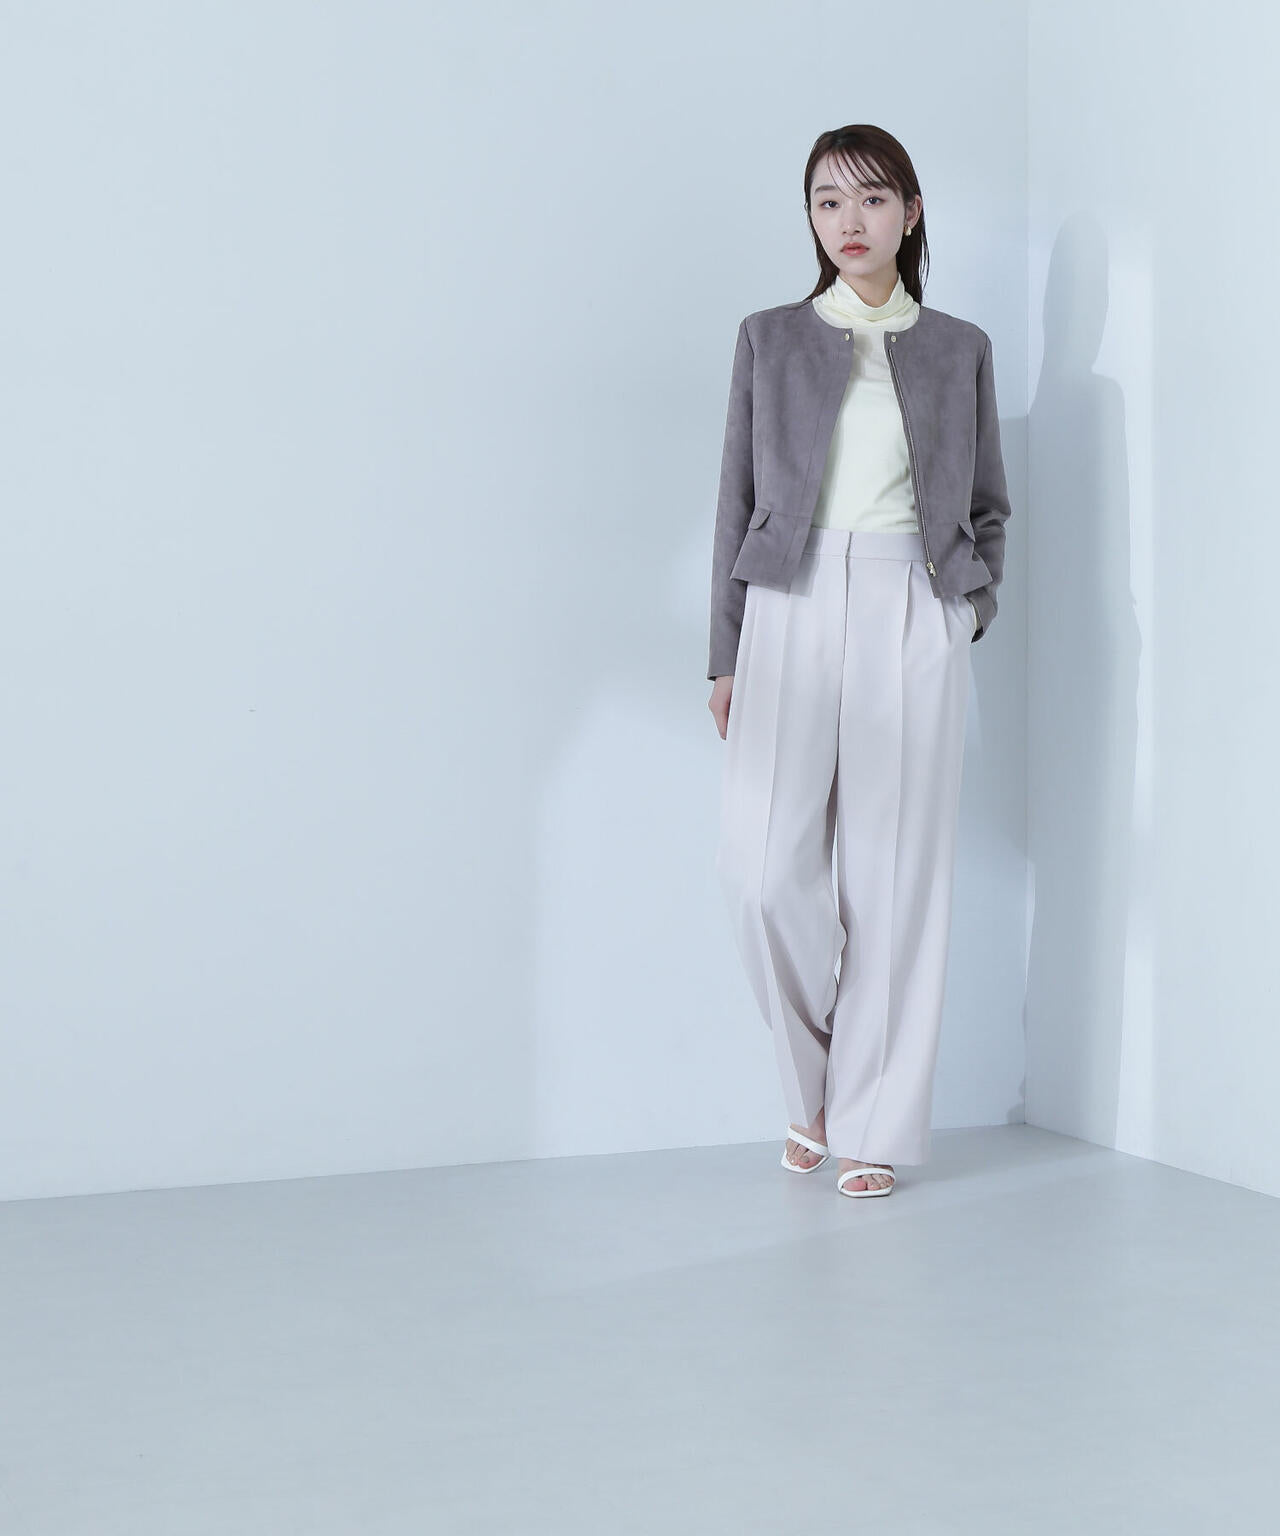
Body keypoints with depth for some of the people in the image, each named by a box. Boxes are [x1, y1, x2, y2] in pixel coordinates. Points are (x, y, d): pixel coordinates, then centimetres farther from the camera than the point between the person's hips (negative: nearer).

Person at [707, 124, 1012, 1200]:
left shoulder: (958, 348, 12)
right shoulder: (770, 340, 11)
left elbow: (990, 505, 18)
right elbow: (738, 502, 9)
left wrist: (974, 607, 1)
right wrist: (726, 655, 4)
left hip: (912, 620, 0)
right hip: (792, 610, 0)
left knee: (894, 871, -1)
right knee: (765, 866, -11)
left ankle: (872, 1121, 11)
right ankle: (815, 1080, 14)